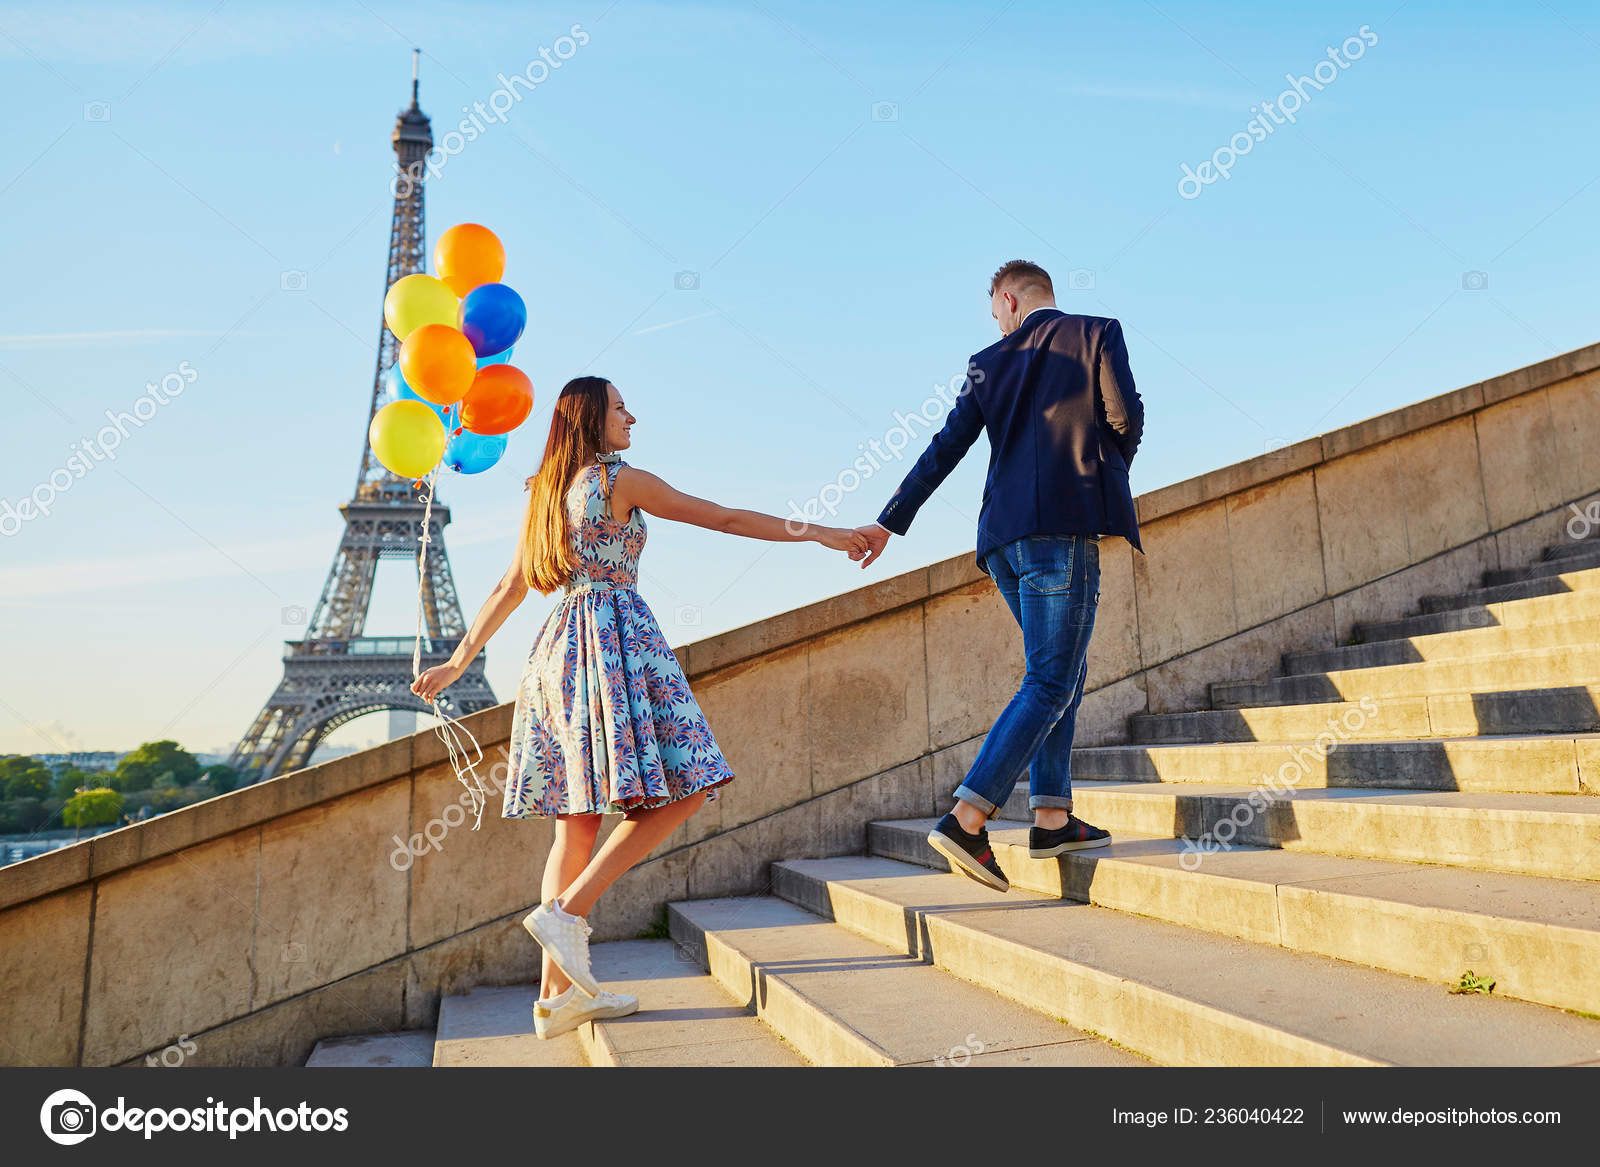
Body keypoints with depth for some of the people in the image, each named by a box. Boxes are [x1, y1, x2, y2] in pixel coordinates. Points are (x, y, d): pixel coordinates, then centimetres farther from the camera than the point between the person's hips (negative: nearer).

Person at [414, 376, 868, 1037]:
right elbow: (725, 519, -1)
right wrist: (823, 535, 4)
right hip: (614, 636, -8)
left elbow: (508, 589, 21)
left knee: (578, 820, 5)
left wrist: (459, 659, 29)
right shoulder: (619, 478, -1)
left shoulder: (548, 493, 20)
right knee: (679, 792, -8)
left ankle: (557, 992, 4)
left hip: (560, 646, 9)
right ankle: (565, 913, -15)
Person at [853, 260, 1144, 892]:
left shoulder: (991, 363, 14)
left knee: (1061, 672, 16)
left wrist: (888, 521, 13)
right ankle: (965, 820, -15)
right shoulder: (1098, 334, 6)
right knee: (1049, 682, -6)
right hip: (1064, 526, -5)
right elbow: (1126, 418, -4)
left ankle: (1052, 817, 14)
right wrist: (1104, 466, 18)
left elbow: (944, 449, 9)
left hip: (1006, 534, 6)